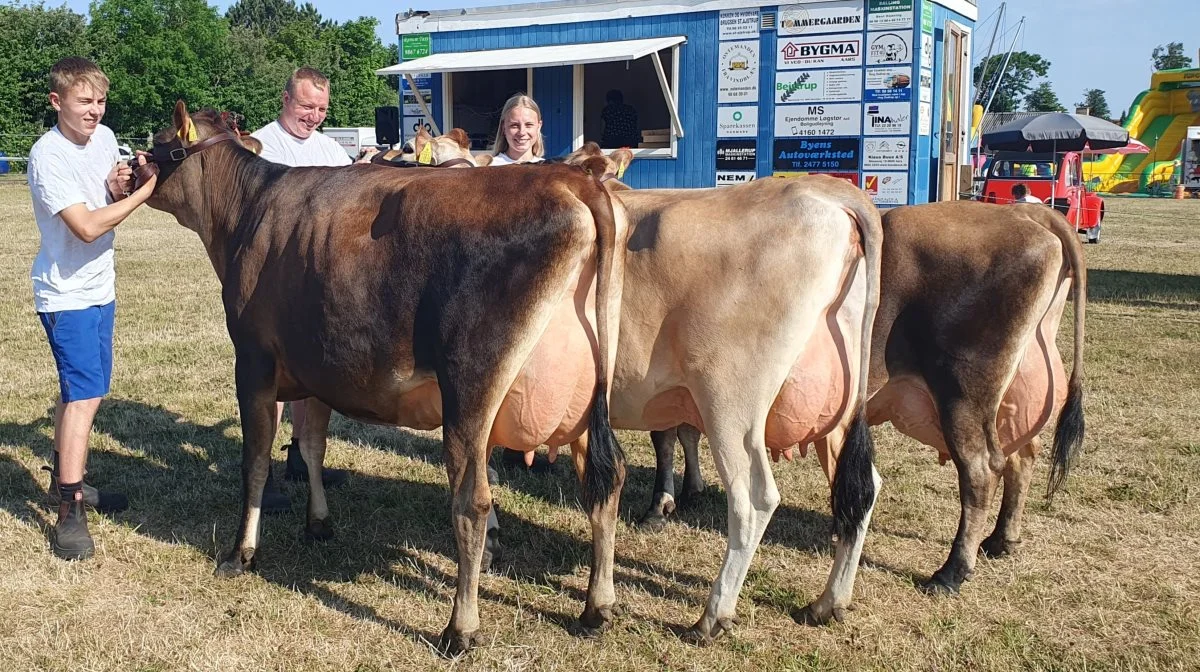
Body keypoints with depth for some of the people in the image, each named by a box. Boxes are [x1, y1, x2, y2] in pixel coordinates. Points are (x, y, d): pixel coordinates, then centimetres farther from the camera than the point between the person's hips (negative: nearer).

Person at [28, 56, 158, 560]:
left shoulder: (104, 137, 2)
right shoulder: (48, 155, -19)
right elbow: (87, 226, -26)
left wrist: (118, 189, -9)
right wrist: (146, 188, -23)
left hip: (99, 288, 8)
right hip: (66, 295, -8)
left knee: (81, 389, 18)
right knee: (84, 395, -12)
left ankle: (65, 478, 35)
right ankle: (69, 514, -6)